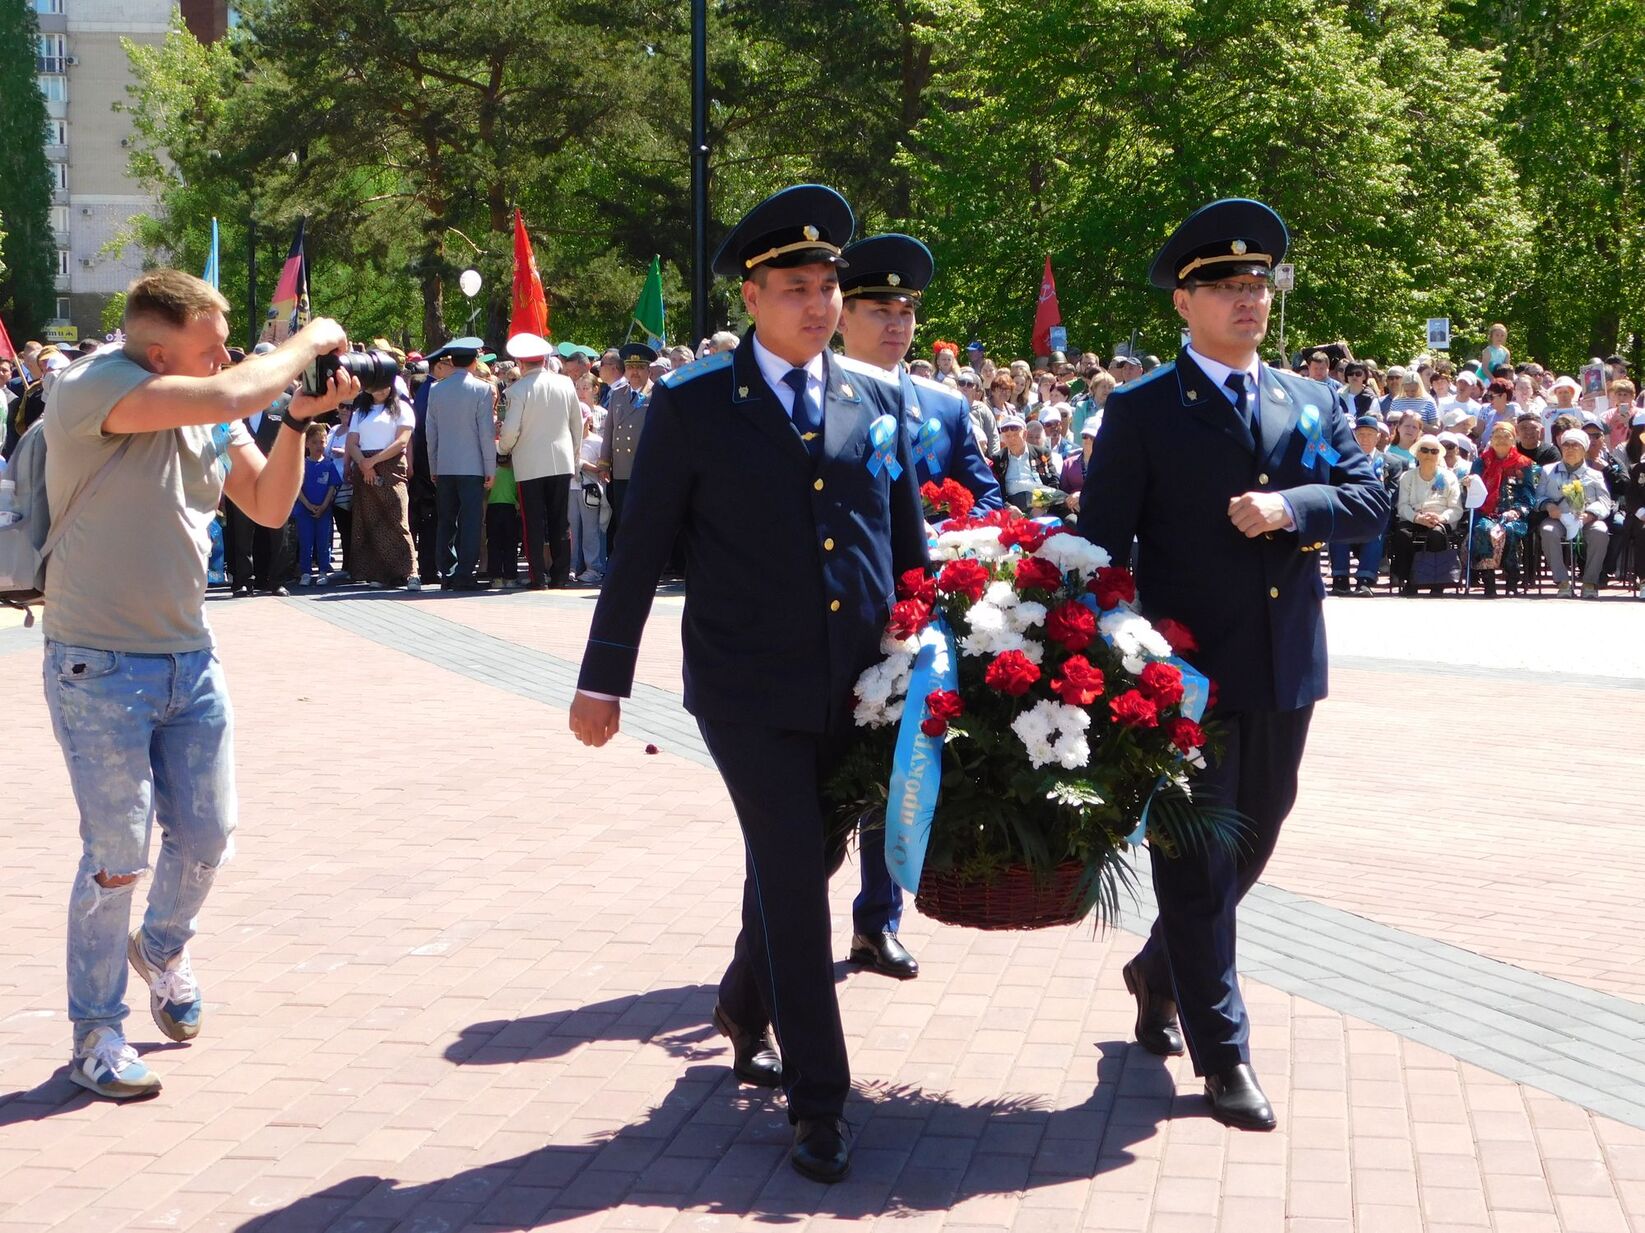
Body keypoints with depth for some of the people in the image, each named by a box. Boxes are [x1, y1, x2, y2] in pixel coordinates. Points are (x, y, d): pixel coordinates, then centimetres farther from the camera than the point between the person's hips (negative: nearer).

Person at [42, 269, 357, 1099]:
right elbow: (228, 396, -32)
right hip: (101, 666, -7)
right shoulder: (92, 389, -19)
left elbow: (269, 506, 8)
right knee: (117, 857, -4)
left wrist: (299, 418, -5)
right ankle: (96, 1035, 12)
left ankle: (162, 949, 42)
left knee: (207, 837, 12)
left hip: (190, 659, 7)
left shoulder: (211, 415, 5)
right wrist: (306, 345, -16)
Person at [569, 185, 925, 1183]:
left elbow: (910, 539, 13)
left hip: (858, 689, 4)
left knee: (807, 863, 19)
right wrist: (605, 677, -3)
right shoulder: (693, 406, -4)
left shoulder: (877, 400, 7)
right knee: (793, 880, -5)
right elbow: (642, 549, -2)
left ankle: (745, 1007, 46)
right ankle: (818, 1099, 5)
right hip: (749, 691, -4)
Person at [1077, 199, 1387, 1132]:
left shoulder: (1313, 403, 11)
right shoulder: (1141, 412, -4)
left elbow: (1370, 500, 2)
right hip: (1188, 671, -5)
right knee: (1196, 862, 0)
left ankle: (1160, 971, 41)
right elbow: (1103, 543, -5)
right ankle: (1223, 1052, 8)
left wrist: (1291, 506, -17)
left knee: (1249, 848, 17)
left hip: (1287, 672, 5)